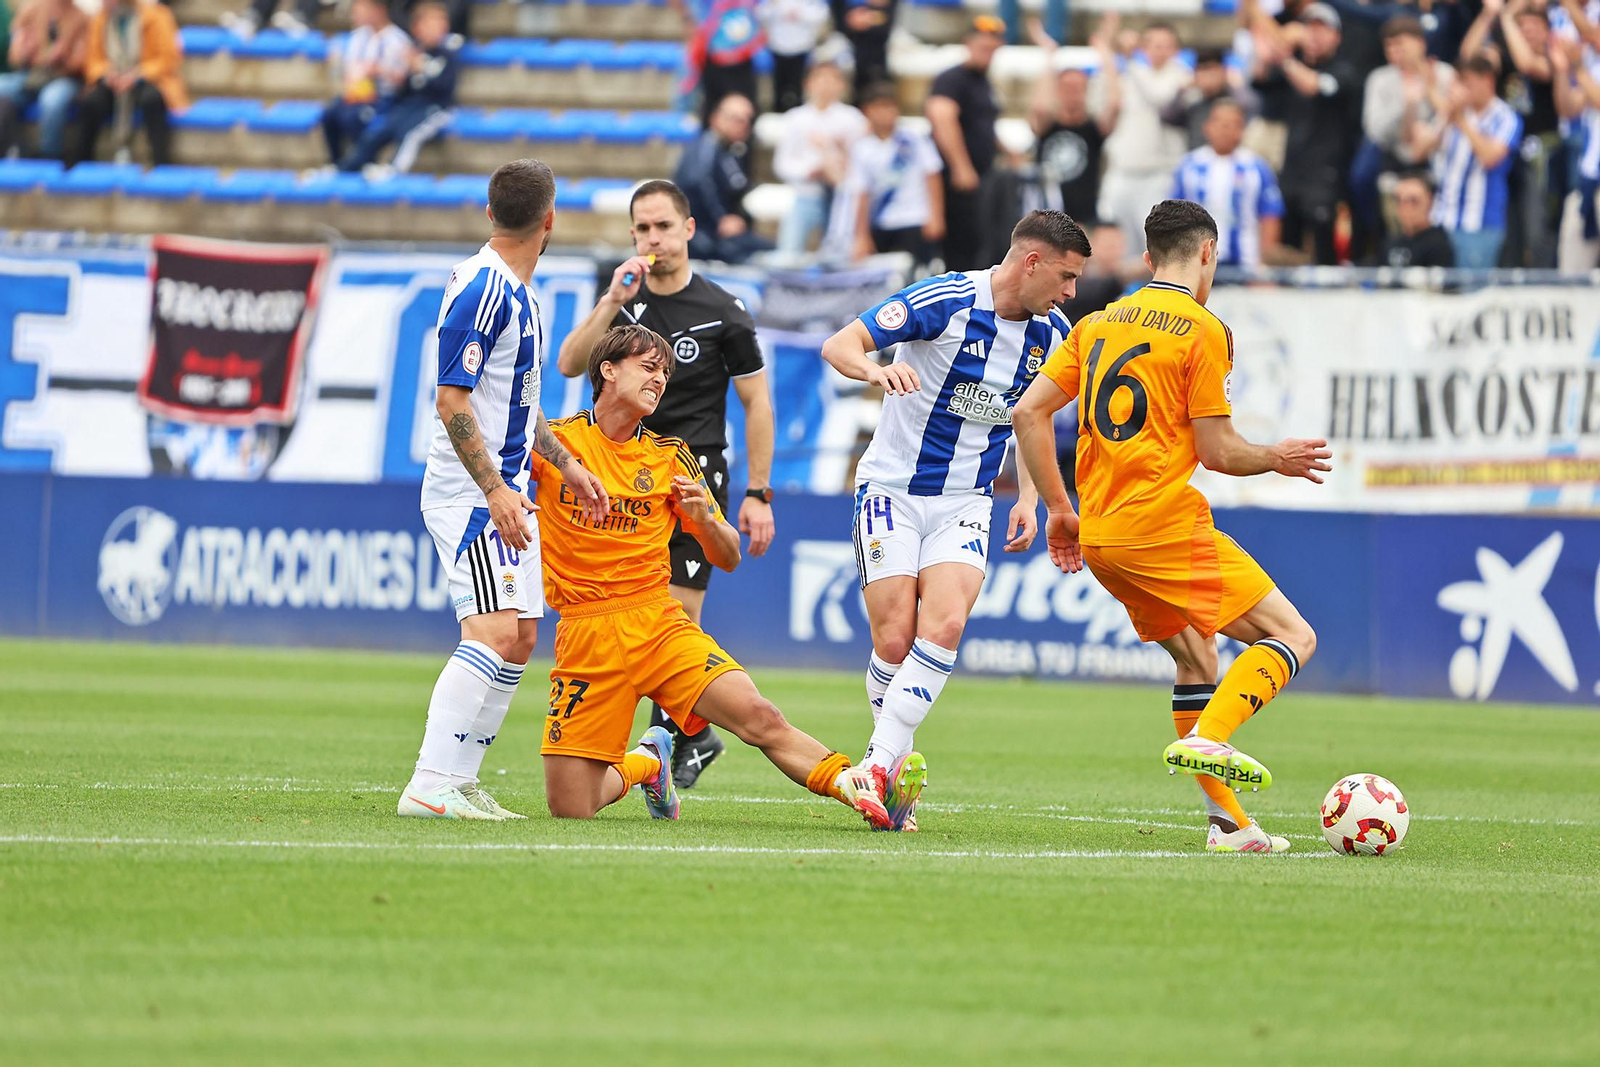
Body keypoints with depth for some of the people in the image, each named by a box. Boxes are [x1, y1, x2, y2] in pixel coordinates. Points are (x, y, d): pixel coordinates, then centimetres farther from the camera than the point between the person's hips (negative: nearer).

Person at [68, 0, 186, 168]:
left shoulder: (154, 17, -5)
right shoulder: (99, 21, 7)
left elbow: (167, 59, -8)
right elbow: (93, 61, 9)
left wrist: (137, 74, -21)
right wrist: (105, 73, -14)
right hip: (113, 84, 3)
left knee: (151, 100, -39)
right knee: (89, 103, -28)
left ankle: (162, 164, -38)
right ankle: (79, 159, -13)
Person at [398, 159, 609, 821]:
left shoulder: (514, 292, 14)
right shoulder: (483, 290, -17)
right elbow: (452, 401, -21)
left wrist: (566, 465, 27)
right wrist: (495, 490, -25)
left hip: (505, 491, 10)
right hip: (470, 493, -10)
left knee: (520, 638, 9)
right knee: (495, 632, -19)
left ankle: (458, 780, 12)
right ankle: (429, 785, -22)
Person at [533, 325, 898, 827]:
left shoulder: (669, 456, 11)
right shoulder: (554, 441, 2)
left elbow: (728, 557, 15)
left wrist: (704, 517, -9)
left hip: (657, 622, 1)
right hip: (583, 636, -1)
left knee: (758, 718, -26)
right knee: (570, 808, -3)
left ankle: (861, 791, -24)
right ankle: (646, 763, 26)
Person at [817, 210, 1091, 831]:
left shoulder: (1051, 334, 2)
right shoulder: (944, 301, -16)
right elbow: (838, 345, -18)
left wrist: (1028, 500, 5)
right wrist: (876, 369, -40)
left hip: (966, 504, 4)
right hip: (893, 491, -4)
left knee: (945, 626, -20)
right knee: (895, 641, -11)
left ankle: (878, 765, -20)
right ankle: (898, 765, 12)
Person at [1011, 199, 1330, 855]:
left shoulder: (1098, 324, 13)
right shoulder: (1203, 332, -6)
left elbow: (1029, 411, 10)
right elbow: (1217, 452, -9)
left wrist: (1058, 508, 17)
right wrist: (1278, 459, 11)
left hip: (1100, 535, 7)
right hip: (1167, 526, -7)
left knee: (1196, 658, 19)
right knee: (1294, 639, -2)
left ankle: (1227, 823, 13)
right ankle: (1207, 739, -24)